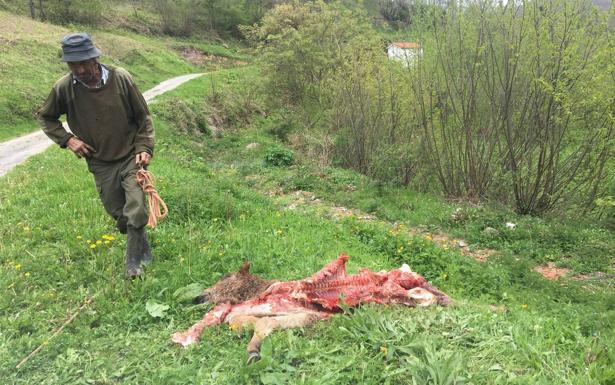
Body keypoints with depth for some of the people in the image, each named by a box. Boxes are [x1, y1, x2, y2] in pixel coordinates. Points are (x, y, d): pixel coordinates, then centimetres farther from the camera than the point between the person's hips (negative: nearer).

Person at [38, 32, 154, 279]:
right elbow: (45, 118, 8)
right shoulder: (64, 88, -11)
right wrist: (67, 139, -6)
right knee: (118, 214, 11)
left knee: (136, 211, -11)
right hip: (101, 164, 2)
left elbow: (143, 117, -4)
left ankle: (133, 262, 8)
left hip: (131, 157, -2)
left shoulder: (120, 78, -15)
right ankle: (143, 249, 35)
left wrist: (145, 148, -12)